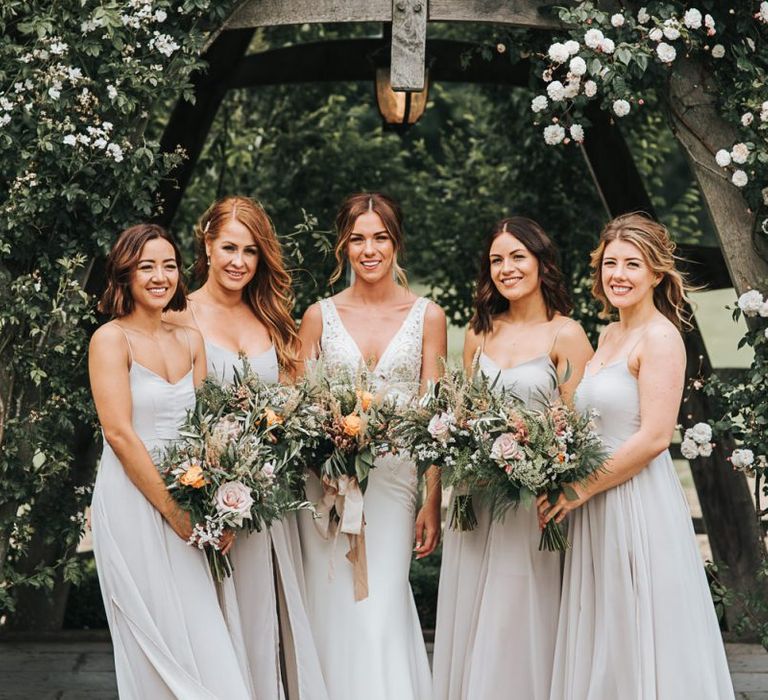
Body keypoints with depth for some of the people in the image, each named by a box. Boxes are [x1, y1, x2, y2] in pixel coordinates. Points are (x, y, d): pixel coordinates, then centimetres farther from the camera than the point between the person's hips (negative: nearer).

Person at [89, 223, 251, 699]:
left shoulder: (191, 342, 10)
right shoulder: (111, 339, -8)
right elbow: (119, 433, -14)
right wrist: (172, 509, -14)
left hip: (183, 502, 6)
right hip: (133, 499, -6)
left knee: (202, 634, 6)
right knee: (159, 639, -1)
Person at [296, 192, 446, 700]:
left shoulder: (427, 316, 5)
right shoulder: (320, 316, 7)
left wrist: (433, 503, -3)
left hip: (395, 480, -1)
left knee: (381, 609, -9)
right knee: (334, 609, 1)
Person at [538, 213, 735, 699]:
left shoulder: (660, 337, -12)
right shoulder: (609, 335, 14)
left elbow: (655, 437, -19)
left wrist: (581, 489, -14)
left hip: (639, 504, -8)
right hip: (599, 512, 8)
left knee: (640, 646, -1)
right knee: (603, 645, 13)